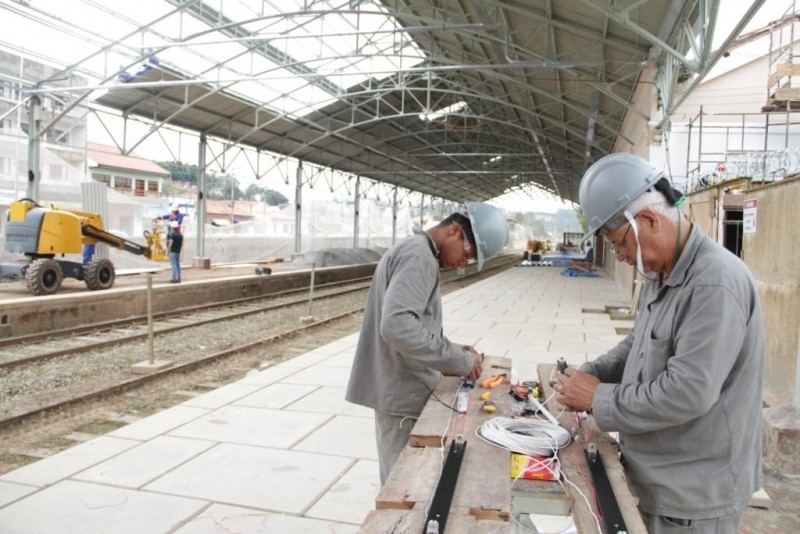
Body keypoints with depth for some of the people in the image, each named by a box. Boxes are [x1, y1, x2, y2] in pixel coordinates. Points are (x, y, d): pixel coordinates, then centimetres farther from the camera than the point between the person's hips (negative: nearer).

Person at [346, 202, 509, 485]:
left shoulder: (416, 252, 15)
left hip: (403, 387, 10)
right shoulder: (418, 255, -18)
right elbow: (397, 325, -31)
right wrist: (459, 360, -23)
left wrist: (452, 350, 7)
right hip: (402, 392, -10)